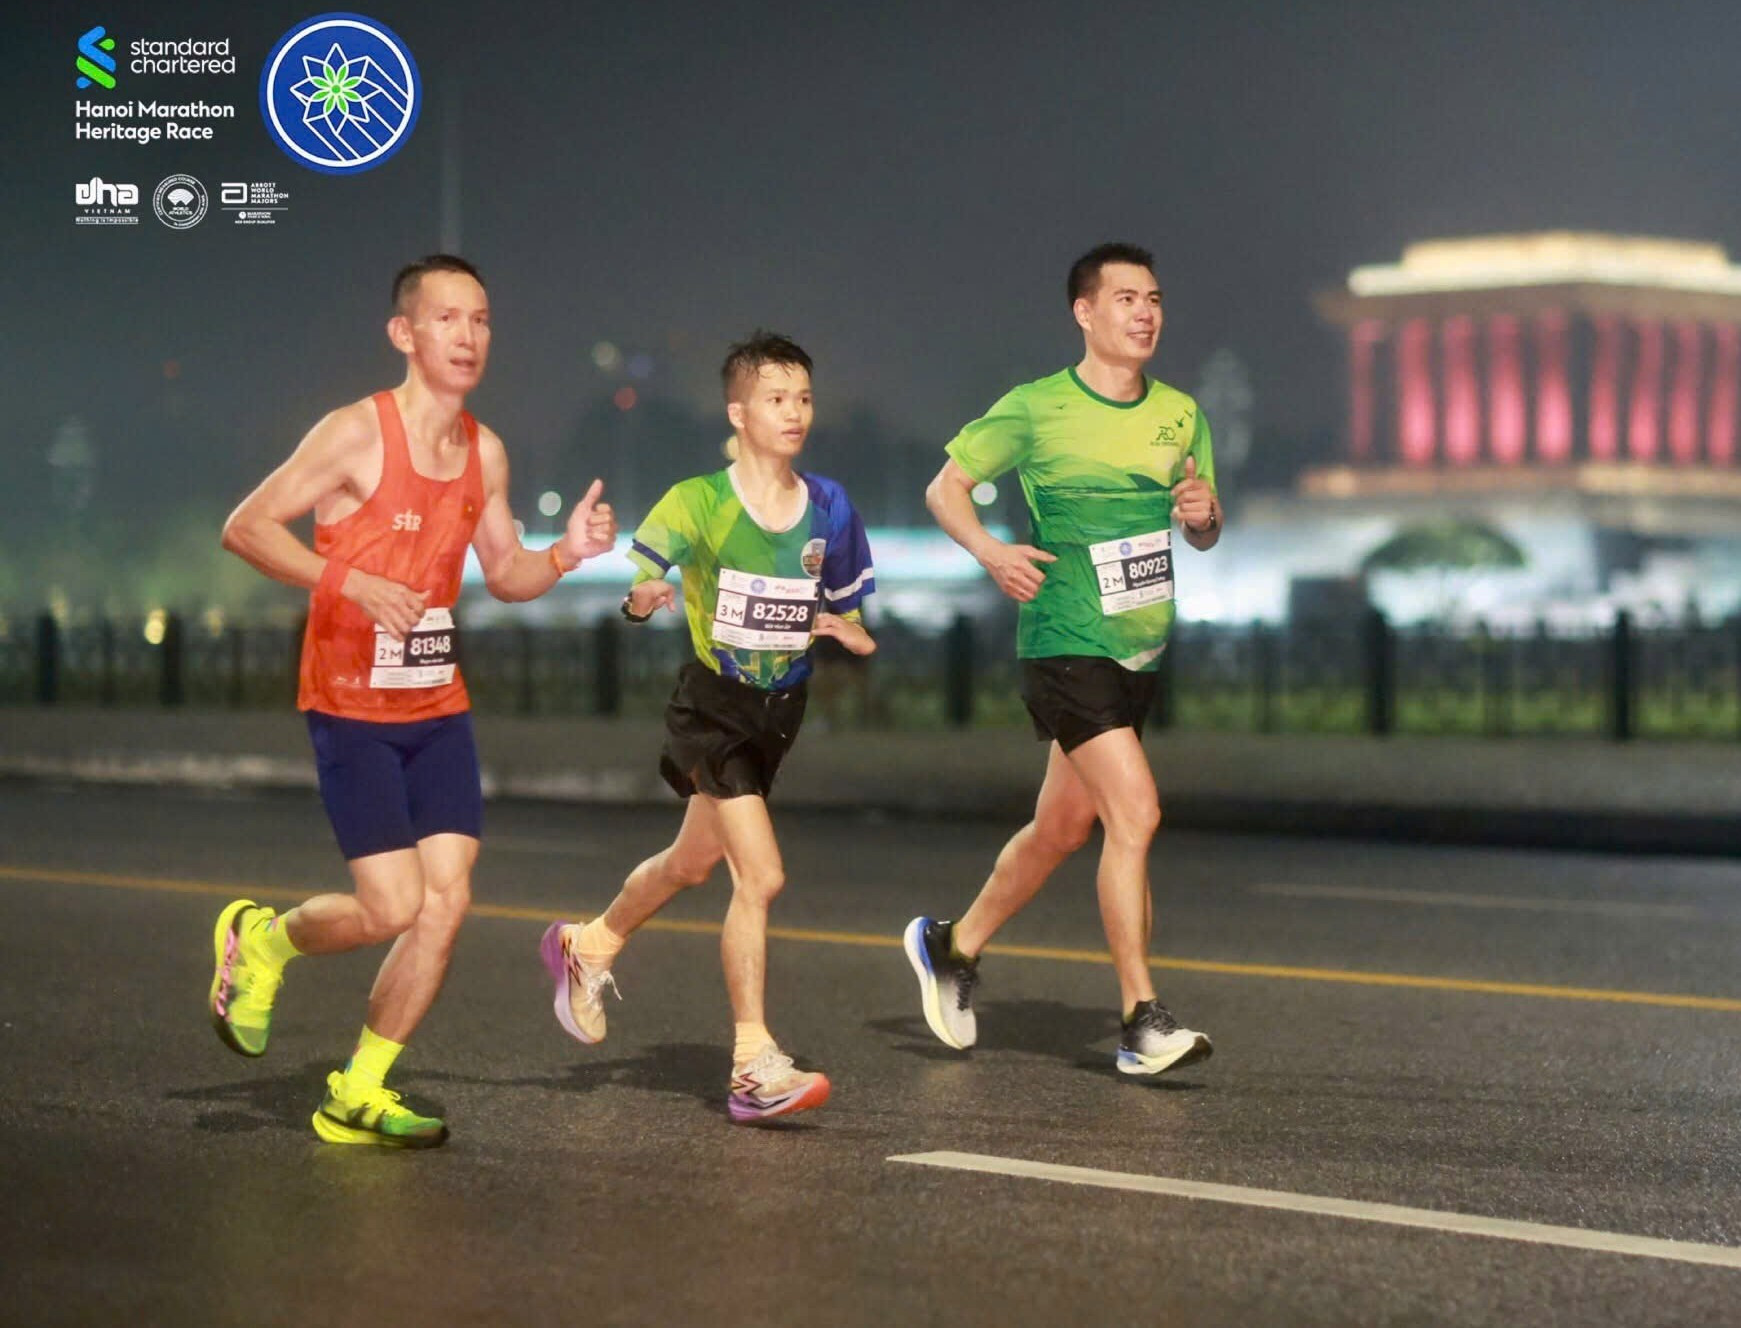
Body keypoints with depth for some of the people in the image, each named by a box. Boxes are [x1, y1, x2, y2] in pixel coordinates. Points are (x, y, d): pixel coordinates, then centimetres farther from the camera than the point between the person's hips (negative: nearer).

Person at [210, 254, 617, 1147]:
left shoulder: (484, 453, 7)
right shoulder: (357, 434, -13)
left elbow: (504, 573, 18)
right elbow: (245, 528, -14)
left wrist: (569, 553, -3)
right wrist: (353, 582, -25)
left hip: (439, 708, 6)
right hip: (351, 706, -6)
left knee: (447, 905, -3)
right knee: (392, 909, -12)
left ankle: (357, 1097, 12)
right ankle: (264, 938, 21)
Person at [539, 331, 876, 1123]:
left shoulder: (829, 508, 2)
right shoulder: (697, 502, -12)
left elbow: (848, 609, 13)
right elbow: (630, 579, -14)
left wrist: (852, 633, -9)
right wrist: (641, 598, -36)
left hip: (782, 709, 6)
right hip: (711, 706, -6)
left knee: (693, 863, 21)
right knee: (761, 875, -18)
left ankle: (589, 946, 49)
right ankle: (755, 1066, -13)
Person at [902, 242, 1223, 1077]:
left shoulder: (1181, 415, 8)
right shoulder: (1036, 409, -7)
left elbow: (1205, 536, 16)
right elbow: (945, 487, 2)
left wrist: (1204, 514, -8)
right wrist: (991, 553, -15)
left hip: (1140, 650, 7)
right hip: (1065, 643, -7)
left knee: (1064, 828, 15)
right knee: (1135, 812, -18)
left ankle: (953, 945, 37)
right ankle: (1141, 1023, -13)